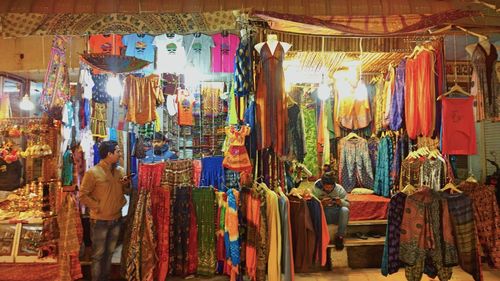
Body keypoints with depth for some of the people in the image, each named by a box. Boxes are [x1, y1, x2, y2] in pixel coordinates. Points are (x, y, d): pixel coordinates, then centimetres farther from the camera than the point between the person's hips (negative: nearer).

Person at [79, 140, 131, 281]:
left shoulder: (121, 171, 2)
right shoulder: (93, 172, -15)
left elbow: (126, 191, 12)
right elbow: (83, 195, -12)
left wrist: (127, 185, -9)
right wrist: (98, 206, -15)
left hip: (116, 219, 5)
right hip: (99, 220, -5)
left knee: (109, 252, 19)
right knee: (98, 254, 8)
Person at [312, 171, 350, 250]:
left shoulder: (339, 189, -7)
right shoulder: (316, 189, -10)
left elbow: (347, 204, -5)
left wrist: (341, 202, -28)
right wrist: (321, 203, -33)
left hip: (336, 216, 1)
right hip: (323, 217, -1)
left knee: (345, 210, -31)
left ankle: (340, 236, -16)